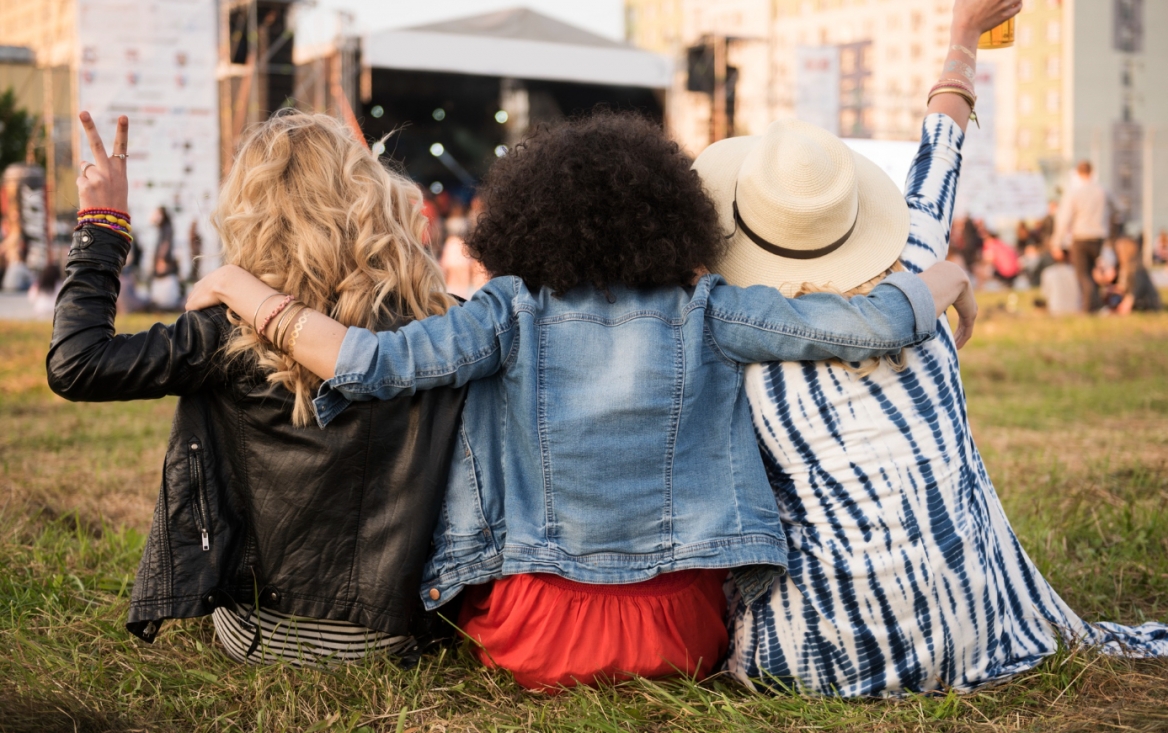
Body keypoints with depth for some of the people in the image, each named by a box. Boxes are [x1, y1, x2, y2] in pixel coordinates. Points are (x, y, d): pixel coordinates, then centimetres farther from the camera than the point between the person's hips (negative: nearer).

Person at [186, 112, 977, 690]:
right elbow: (869, 327, -10)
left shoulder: (514, 313, -10)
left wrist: (238, 285, -6)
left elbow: (370, 364, -19)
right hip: (681, 633, 1)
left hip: (539, 634, -1)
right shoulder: (706, 312, -8)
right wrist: (949, 277, 12)